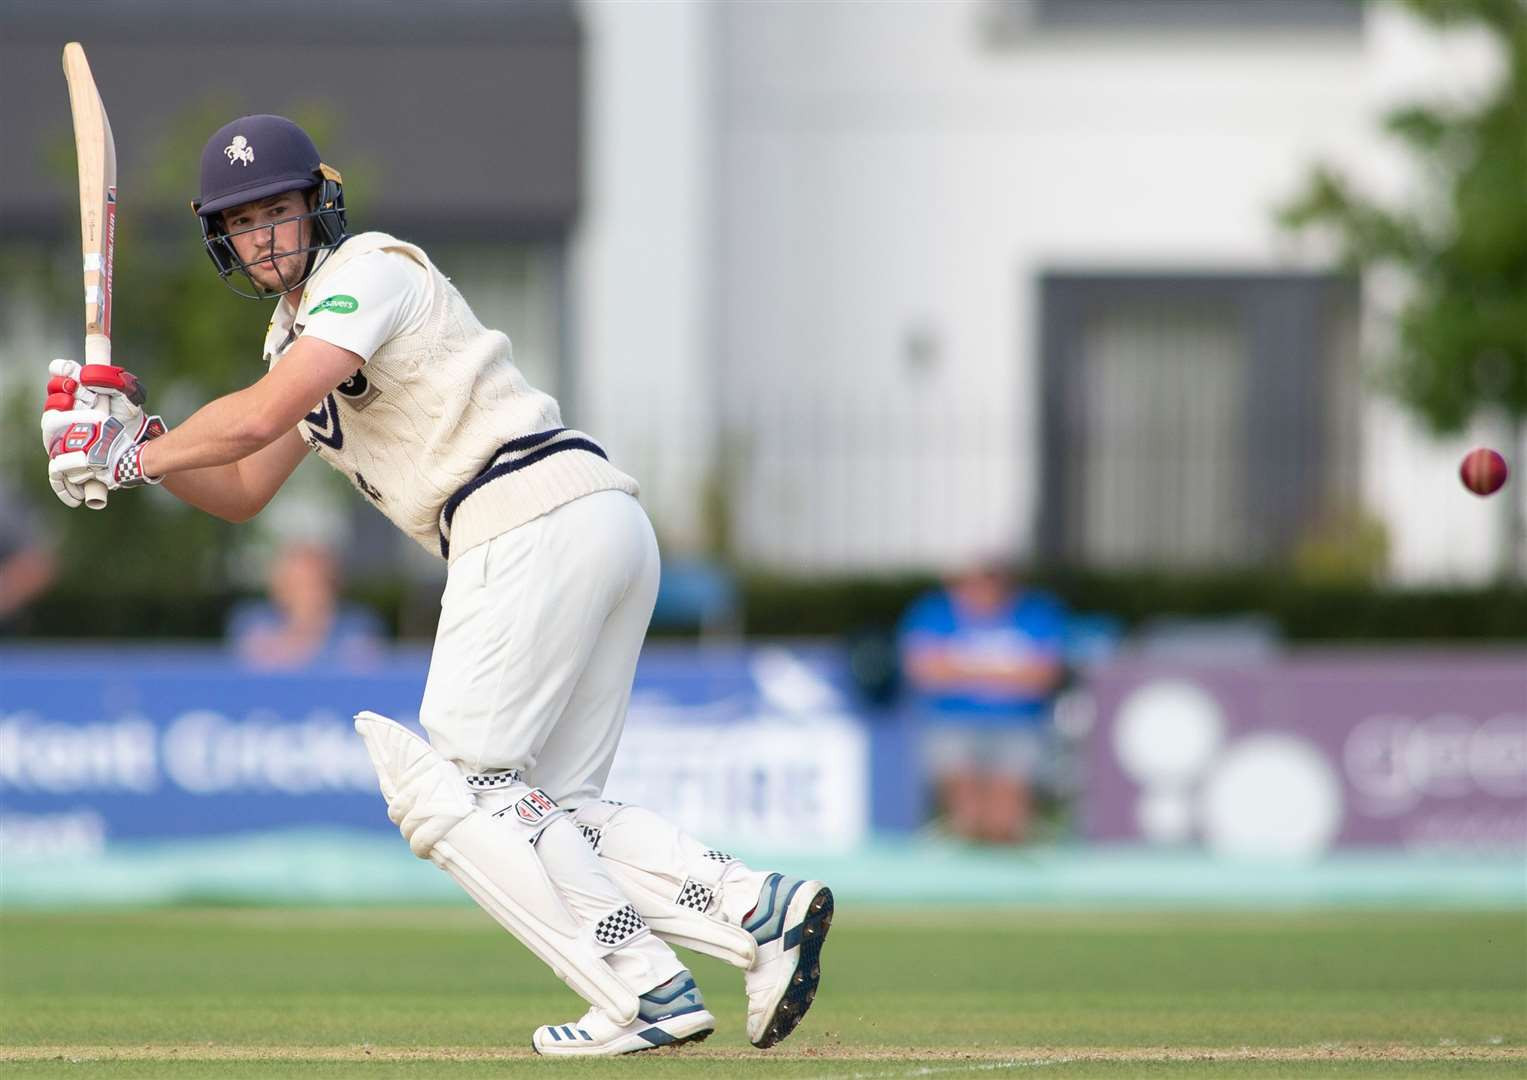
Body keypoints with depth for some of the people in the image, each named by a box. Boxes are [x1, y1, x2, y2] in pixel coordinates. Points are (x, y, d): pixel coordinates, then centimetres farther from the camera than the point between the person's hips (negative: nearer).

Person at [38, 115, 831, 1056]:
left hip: (536, 519, -10)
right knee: (546, 814, 7)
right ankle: (759, 908, -7)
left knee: (450, 791, -10)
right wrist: (131, 437, 11)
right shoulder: (299, 326, 26)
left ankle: (649, 992, -18)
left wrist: (134, 457, -2)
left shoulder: (369, 271, -4)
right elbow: (241, 492, 27)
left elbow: (256, 419, -16)